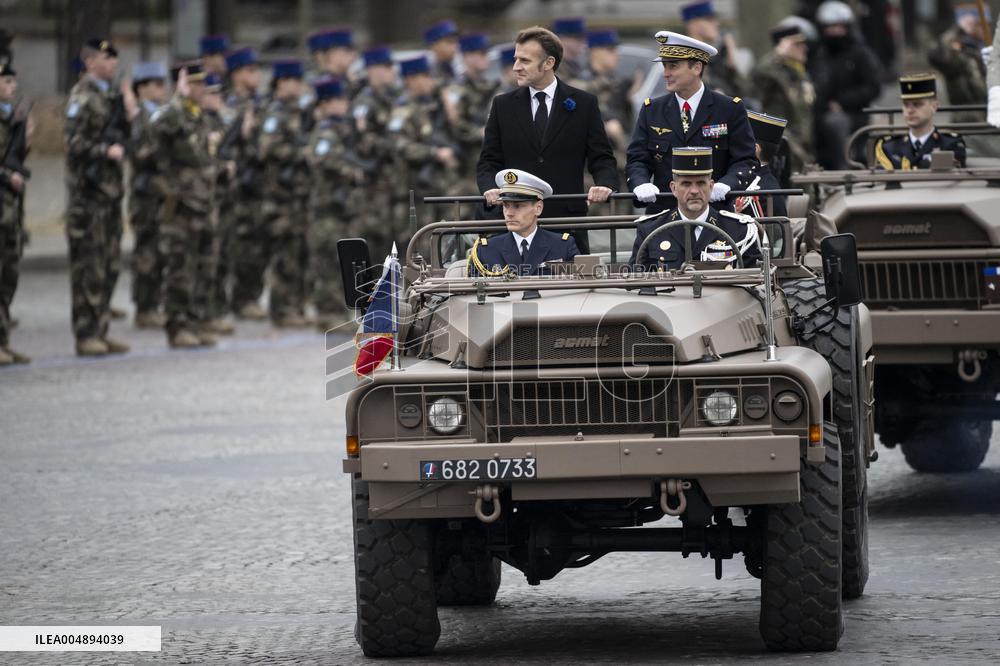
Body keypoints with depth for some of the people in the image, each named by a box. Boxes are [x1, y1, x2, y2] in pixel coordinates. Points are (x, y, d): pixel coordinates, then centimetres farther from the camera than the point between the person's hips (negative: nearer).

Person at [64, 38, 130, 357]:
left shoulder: (110, 96, 16)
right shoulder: (82, 96, -10)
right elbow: (74, 142, -17)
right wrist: (106, 151, -22)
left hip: (110, 189, 9)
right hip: (88, 189, -9)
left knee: (110, 265, 10)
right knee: (88, 266, -6)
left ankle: (99, 331, 16)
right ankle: (86, 335, -3)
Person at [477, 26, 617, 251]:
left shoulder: (584, 104, 6)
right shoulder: (503, 105, 11)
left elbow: (602, 159, 5)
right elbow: (489, 161, 9)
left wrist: (604, 184, -16)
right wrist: (490, 188, -12)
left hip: (568, 218, -1)